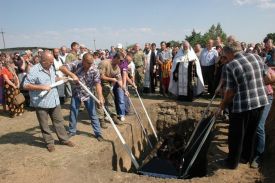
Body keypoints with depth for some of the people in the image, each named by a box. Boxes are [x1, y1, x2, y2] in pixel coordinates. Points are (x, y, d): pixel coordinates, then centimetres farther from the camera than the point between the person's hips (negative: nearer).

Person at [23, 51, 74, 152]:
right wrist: (42, 87, -24)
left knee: (59, 121, 15)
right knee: (44, 125, 10)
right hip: (41, 102, -6)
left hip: (54, 100, 6)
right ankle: (49, 142, 27)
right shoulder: (34, 71, -18)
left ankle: (64, 139, 29)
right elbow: (25, 85, -20)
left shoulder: (51, 68, 5)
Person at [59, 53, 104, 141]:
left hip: (88, 94, -1)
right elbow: (62, 68, -22)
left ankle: (98, 133, 15)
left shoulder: (94, 70, -19)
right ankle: (72, 131, 31)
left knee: (93, 114, 3)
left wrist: (100, 97, -37)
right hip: (76, 93, 1)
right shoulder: (76, 64, -18)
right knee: (73, 113, 10)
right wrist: (72, 75, -36)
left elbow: (97, 84, -25)